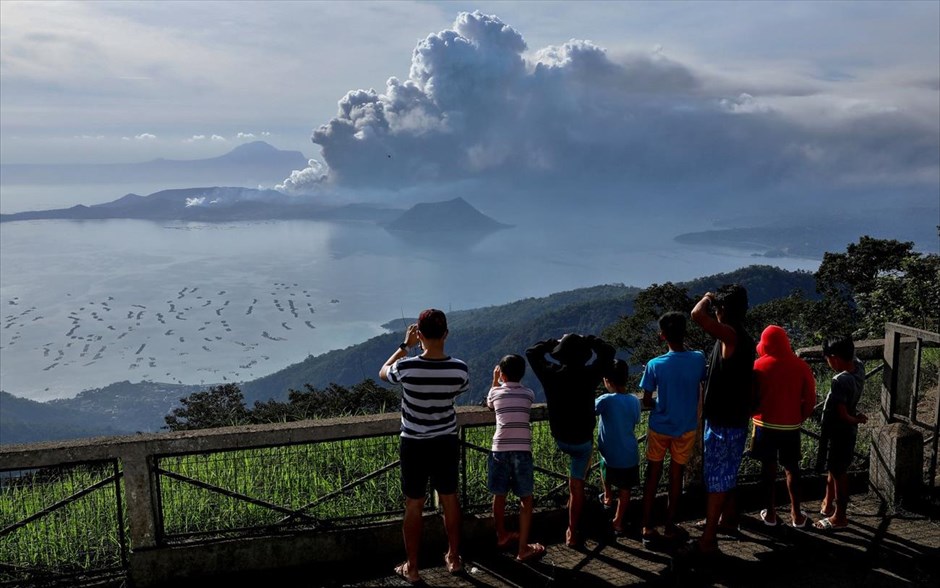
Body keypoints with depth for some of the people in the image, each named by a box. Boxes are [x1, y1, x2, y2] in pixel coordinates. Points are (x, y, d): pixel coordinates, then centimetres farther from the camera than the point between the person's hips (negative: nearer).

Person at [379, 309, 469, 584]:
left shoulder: (406, 367, -22)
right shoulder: (459, 368, -16)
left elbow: (383, 372, 2)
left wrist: (404, 346, 7)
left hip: (414, 446, -2)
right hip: (447, 444, 2)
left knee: (413, 506, 11)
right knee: (450, 500, 19)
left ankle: (411, 567, 24)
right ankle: (453, 558, 34)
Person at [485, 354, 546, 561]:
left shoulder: (496, 392, 5)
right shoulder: (529, 394, 4)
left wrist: (494, 380, 36)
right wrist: (515, 380, 37)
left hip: (500, 450, 1)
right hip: (522, 451, -1)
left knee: (499, 496, 17)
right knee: (526, 499, 7)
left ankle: (502, 536, 35)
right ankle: (523, 548, 6)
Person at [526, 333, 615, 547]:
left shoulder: (551, 374, -14)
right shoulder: (588, 376, -19)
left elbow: (531, 352, 3)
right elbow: (609, 352, -3)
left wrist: (555, 342, 5)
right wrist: (588, 340, 2)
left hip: (559, 439, 2)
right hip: (583, 439, -2)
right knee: (576, 485, 8)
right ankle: (572, 533, 13)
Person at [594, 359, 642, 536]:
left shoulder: (606, 400, -21)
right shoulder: (634, 401, -4)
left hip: (611, 455, -3)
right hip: (630, 456, 3)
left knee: (605, 469, 31)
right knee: (625, 489, 16)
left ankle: (608, 496, 41)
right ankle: (618, 522, 24)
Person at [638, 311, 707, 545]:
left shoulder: (655, 365, -17)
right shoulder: (698, 359, -13)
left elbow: (647, 402, -9)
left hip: (659, 428, -1)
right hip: (686, 428, 1)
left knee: (652, 476, 12)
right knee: (676, 477, 13)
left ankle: (647, 528, 16)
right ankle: (670, 527, 23)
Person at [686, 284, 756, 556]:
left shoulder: (730, 335, -21)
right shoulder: (745, 339, 8)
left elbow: (697, 315, -36)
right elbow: (749, 384, 16)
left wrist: (707, 298, -15)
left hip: (722, 422, -9)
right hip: (735, 419, 9)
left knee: (716, 478, -3)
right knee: (727, 473, 25)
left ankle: (708, 539, 4)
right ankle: (728, 517, 42)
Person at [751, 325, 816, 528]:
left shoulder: (759, 366, -11)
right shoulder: (801, 366, -5)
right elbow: (810, 400, -2)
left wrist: (755, 414, 13)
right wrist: (799, 418, 13)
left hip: (765, 424, -2)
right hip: (791, 426, 2)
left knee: (768, 467, 9)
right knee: (791, 468, 14)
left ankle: (770, 513, 16)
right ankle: (796, 515, 18)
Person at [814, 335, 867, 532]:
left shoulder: (840, 381, -32)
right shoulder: (858, 366, -8)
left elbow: (842, 414, -27)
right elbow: (852, 355, 18)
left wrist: (856, 420, -10)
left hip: (838, 432, -9)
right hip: (846, 432, 9)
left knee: (838, 474, 7)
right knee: (834, 469, 25)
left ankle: (839, 517, 23)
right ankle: (828, 503, 42)